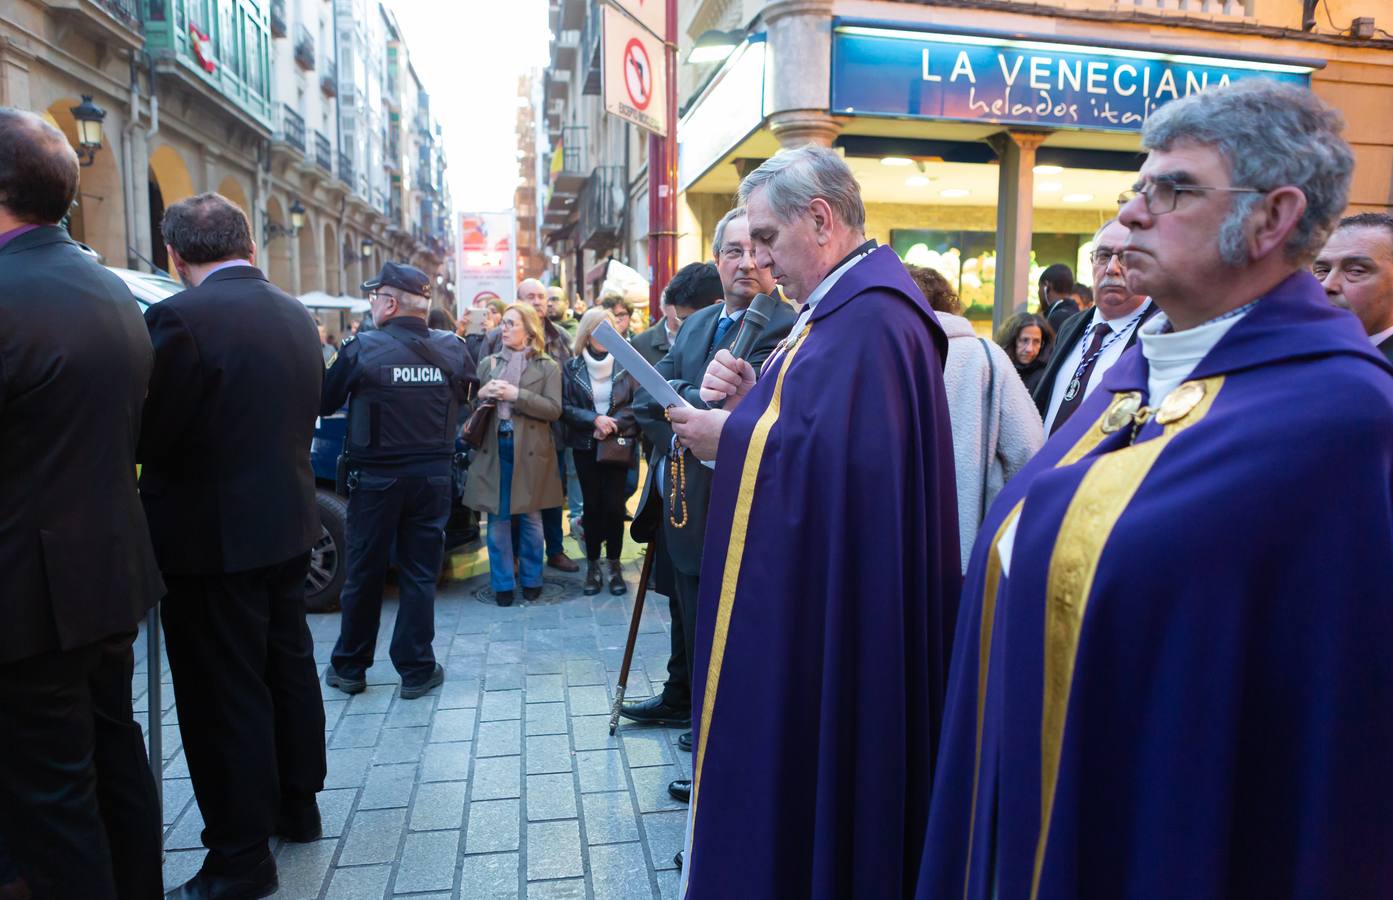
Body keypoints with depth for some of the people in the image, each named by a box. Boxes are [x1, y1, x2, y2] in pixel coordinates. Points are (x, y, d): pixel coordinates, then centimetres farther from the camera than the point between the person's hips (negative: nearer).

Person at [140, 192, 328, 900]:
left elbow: (154, 437, -17)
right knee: (288, 667, 19)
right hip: (287, 524, 7)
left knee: (224, 696, 4)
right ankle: (297, 805, 36)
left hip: (212, 536, -7)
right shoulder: (296, 315, 4)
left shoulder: (182, 317, -18)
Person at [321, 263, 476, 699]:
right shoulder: (453, 349, -4)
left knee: (364, 573, 12)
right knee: (420, 574, 10)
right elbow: (468, 394, 14)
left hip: (376, 478, -2)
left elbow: (324, 404, -2)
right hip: (432, 477, 2)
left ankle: (349, 667, 26)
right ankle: (416, 671, 15)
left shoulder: (362, 350, -13)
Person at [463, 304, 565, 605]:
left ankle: (531, 579, 23)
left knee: (530, 517, 8)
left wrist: (515, 394, -17)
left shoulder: (548, 367, 2)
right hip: (494, 448, 2)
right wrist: (482, 393, -12)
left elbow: (554, 409, -9)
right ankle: (502, 583, 16)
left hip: (529, 451, -2)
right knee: (498, 518, 6)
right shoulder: (488, 363, 10)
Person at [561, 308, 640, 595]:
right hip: (586, 446, 1)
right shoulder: (572, 367, 2)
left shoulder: (625, 364, 0)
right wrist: (595, 420, -16)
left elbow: (637, 404, -3)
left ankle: (614, 565, 9)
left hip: (619, 445, -1)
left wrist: (612, 425, -14)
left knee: (614, 505, -3)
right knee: (592, 505, 3)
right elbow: (566, 407, -2)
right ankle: (593, 566, 13)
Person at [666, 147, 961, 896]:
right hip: (805, 598, 11)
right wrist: (751, 398, 0)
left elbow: (845, 457, -29)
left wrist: (730, 436, -17)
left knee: (802, 772, 4)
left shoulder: (871, 318, -20)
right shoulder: (839, 307, 15)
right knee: (779, 765, 20)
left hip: (830, 615, -11)